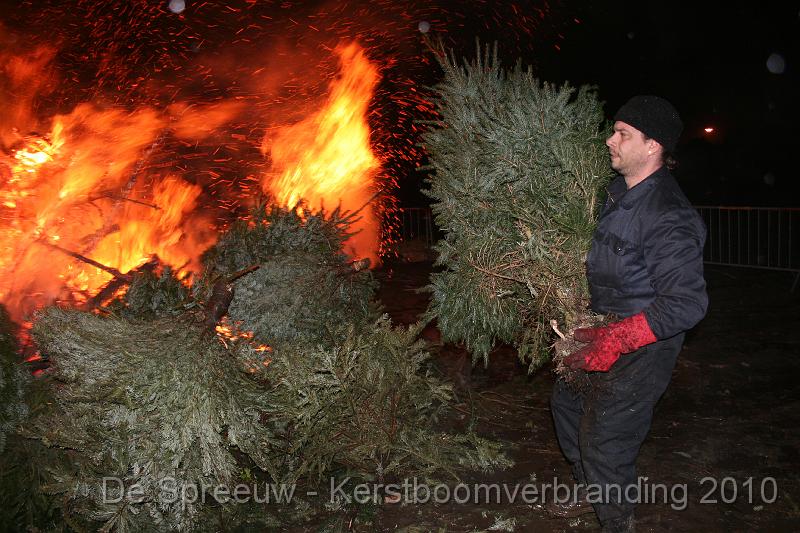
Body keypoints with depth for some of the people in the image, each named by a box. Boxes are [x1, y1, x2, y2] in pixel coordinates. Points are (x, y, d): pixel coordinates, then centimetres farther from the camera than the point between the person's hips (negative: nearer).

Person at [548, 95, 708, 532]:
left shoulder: (668, 216, -27)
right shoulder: (619, 192, 2)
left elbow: (687, 303, -31)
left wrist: (615, 338, -34)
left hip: (640, 350, -10)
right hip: (605, 333, 10)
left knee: (603, 442, -4)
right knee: (567, 400, 24)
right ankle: (591, 493, 45)